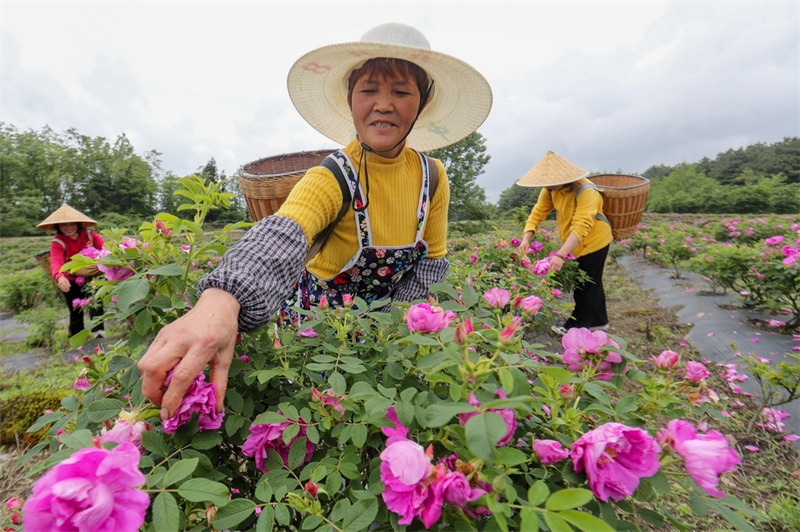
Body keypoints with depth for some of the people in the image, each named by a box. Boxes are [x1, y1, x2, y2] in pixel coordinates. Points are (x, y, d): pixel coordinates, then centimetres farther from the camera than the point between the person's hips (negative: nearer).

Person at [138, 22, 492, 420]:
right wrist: (219, 301, -64)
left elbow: (432, 262, -4)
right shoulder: (331, 180, -24)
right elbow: (279, 238, -44)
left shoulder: (432, 177, -10)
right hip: (316, 315, -3)